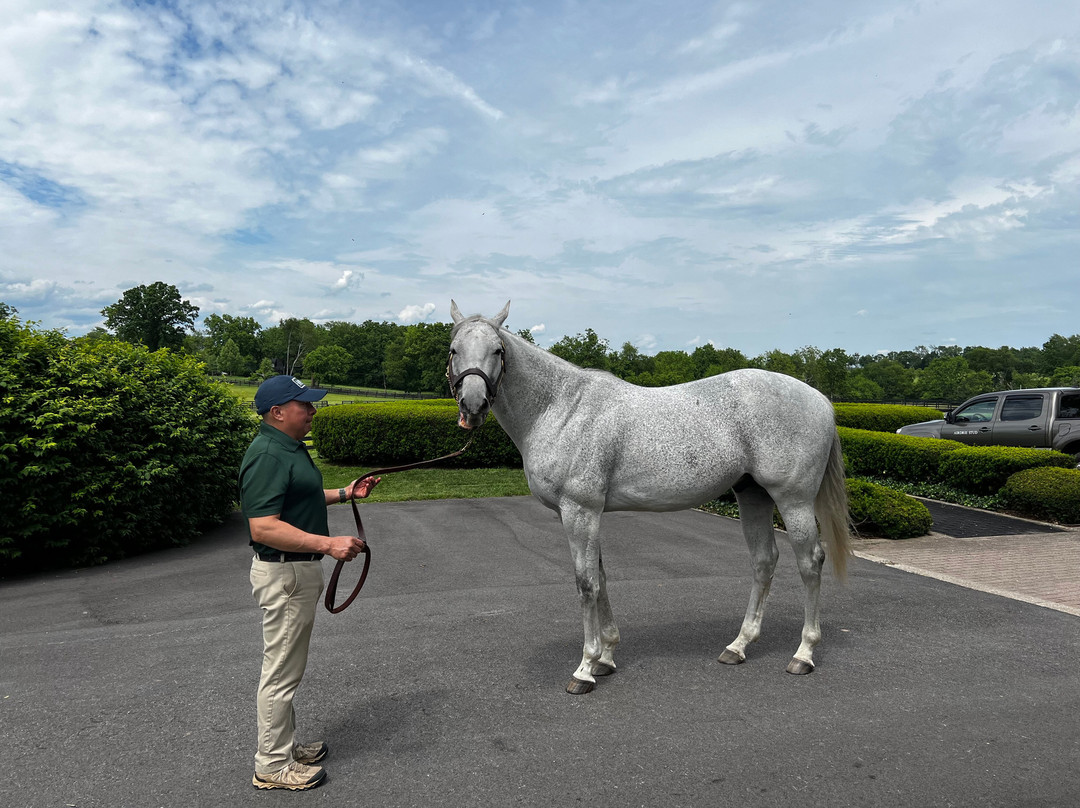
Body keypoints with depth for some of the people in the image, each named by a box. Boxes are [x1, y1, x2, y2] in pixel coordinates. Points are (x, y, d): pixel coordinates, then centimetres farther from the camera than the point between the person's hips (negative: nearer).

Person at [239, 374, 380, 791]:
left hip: (299, 569, 11)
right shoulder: (268, 455, -23)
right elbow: (263, 527, -30)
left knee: (287, 667, 21)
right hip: (284, 573, -11)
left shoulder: (290, 448, 10)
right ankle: (272, 765, 19)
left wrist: (345, 493, 18)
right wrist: (328, 544, -34)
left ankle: (284, 745, 37)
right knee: (281, 671, 3)